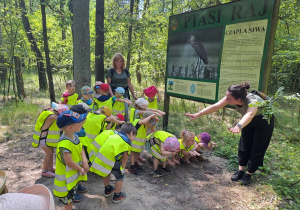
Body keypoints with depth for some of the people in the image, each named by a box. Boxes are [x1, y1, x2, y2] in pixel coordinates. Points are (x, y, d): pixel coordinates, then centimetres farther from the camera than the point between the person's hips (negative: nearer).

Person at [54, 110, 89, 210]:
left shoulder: (75, 137, -5)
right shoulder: (64, 143, -34)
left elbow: (81, 150, 3)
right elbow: (69, 162, -33)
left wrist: (85, 161, -13)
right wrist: (80, 169, -18)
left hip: (75, 173, 9)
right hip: (67, 176, -8)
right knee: (68, 199, 9)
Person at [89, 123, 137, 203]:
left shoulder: (113, 136, 22)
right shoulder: (127, 142, 4)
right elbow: (125, 157, 5)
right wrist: (123, 168, 20)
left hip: (99, 159, 7)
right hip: (110, 161, -6)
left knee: (106, 172, 34)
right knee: (120, 175, 19)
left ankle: (107, 190, 54)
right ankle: (117, 196, 33)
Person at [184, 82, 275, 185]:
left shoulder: (253, 101, -44)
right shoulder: (232, 98, -28)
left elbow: (249, 115, -64)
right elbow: (215, 107, -31)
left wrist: (239, 126, -83)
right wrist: (198, 114, -39)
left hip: (264, 120, -5)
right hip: (249, 121, 5)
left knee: (257, 148, -1)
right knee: (244, 145, 7)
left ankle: (249, 174, 14)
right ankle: (241, 170, 19)